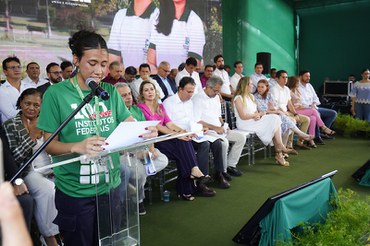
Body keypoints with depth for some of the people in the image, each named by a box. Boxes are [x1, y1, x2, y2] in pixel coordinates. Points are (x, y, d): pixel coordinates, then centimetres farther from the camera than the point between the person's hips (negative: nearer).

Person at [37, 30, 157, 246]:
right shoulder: (56, 93, -9)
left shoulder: (110, 91, 2)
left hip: (110, 185, 4)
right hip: (75, 191, -3)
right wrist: (77, 147, -29)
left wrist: (146, 131, -24)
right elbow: (49, 145, -10)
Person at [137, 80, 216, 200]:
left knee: (184, 141, -24)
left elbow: (169, 123, 11)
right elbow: (156, 126, -12)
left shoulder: (160, 107, 23)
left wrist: (183, 131, -9)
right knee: (182, 145, -26)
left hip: (164, 137, 6)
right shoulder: (140, 107, 0)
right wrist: (176, 134, -21)